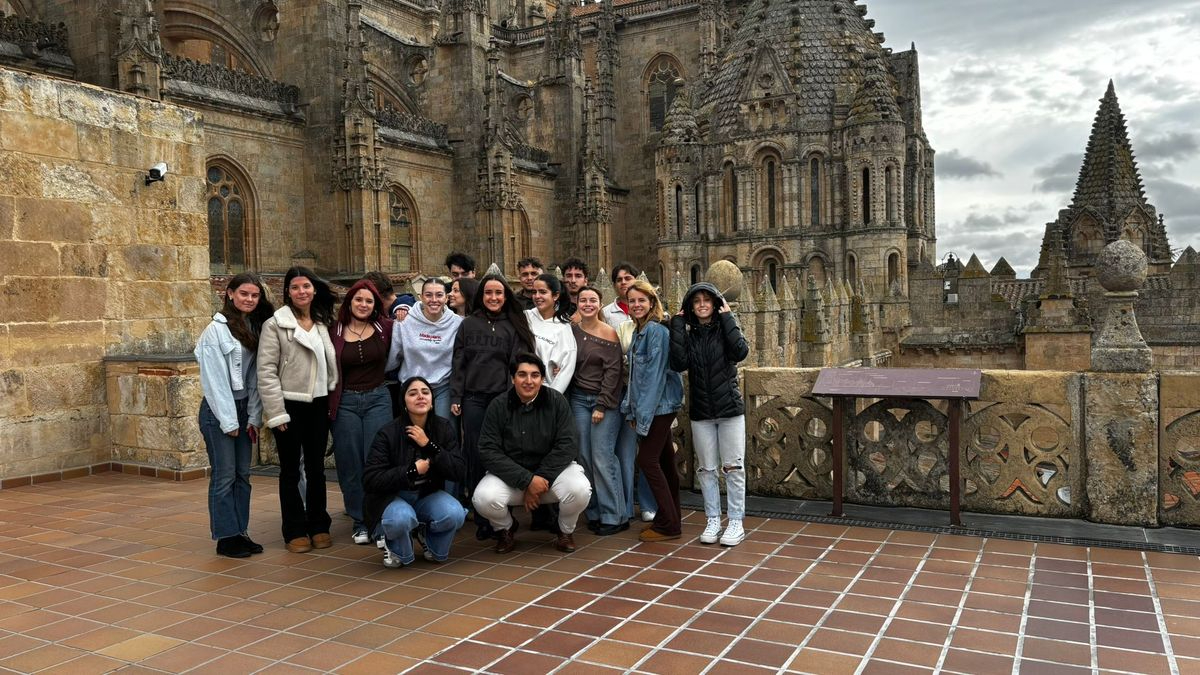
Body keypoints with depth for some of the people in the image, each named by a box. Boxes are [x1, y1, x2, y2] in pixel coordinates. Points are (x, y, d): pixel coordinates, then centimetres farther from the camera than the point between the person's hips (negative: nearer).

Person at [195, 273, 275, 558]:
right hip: (218, 410, -6)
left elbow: (255, 377, 7)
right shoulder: (217, 329, -10)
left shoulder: (255, 329, 9)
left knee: (243, 475, 9)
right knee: (224, 476, -2)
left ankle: (241, 532, 17)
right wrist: (228, 420, -13)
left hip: (243, 408, 6)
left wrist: (254, 416, 2)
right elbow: (215, 378, -12)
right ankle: (225, 538, 6)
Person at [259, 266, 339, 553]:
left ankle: (318, 526, 22)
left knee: (316, 467, 12)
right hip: (290, 405, -4)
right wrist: (276, 412, -14)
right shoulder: (275, 324, -5)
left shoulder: (323, 323, 10)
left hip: (318, 404, 4)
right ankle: (295, 531, 15)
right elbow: (266, 371, -10)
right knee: (290, 469, 6)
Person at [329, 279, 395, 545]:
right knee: (350, 465, 6)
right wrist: (328, 404, -5)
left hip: (378, 399, 0)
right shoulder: (335, 332, 0)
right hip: (345, 403, 0)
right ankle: (360, 522, 18)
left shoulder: (385, 328, 2)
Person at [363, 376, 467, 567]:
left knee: (454, 514, -27)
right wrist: (412, 471, -24)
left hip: (428, 496, 3)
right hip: (392, 497, -3)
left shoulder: (444, 428, -6)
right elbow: (370, 480, -18)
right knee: (402, 518, -36)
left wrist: (429, 445, -23)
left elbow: (458, 471, -12)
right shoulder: (388, 433, -15)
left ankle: (426, 535, 9)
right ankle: (393, 546, 1)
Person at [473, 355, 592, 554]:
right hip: (510, 474, 0)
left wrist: (543, 478, -20)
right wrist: (526, 480, -22)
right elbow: (488, 451, -13)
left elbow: (567, 445, -10)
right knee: (484, 498, -29)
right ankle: (505, 528, 9)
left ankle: (566, 531, 6)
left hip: (552, 469, 0)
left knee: (580, 490, -30)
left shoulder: (557, 402, -5)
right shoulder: (498, 406, -6)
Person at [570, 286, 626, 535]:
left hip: (605, 400, -4)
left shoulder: (609, 333, -6)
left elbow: (613, 371, -8)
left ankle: (615, 516, 1)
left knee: (602, 458, -9)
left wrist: (602, 406, -11)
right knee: (585, 457, 3)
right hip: (579, 398, 4)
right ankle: (594, 513, 13)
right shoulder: (572, 331, 6)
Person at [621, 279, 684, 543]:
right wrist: (632, 408, 13)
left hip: (659, 405, -9)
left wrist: (644, 412, -18)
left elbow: (655, 374, -19)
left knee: (648, 460, -7)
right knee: (663, 461, 13)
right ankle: (670, 519, 21)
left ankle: (668, 524, 1)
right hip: (648, 407, 9)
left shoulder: (656, 331, -14)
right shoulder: (639, 331, 14)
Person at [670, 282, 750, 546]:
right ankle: (713, 520, 19)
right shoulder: (687, 334, 5)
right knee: (706, 468, 8)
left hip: (729, 408, -2)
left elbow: (741, 351, -20)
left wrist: (727, 317, -14)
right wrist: (677, 325, -12)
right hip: (700, 412, 2)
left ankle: (736, 522, 10)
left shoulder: (725, 329, 0)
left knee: (733, 468, 1)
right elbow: (679, 363, -14)